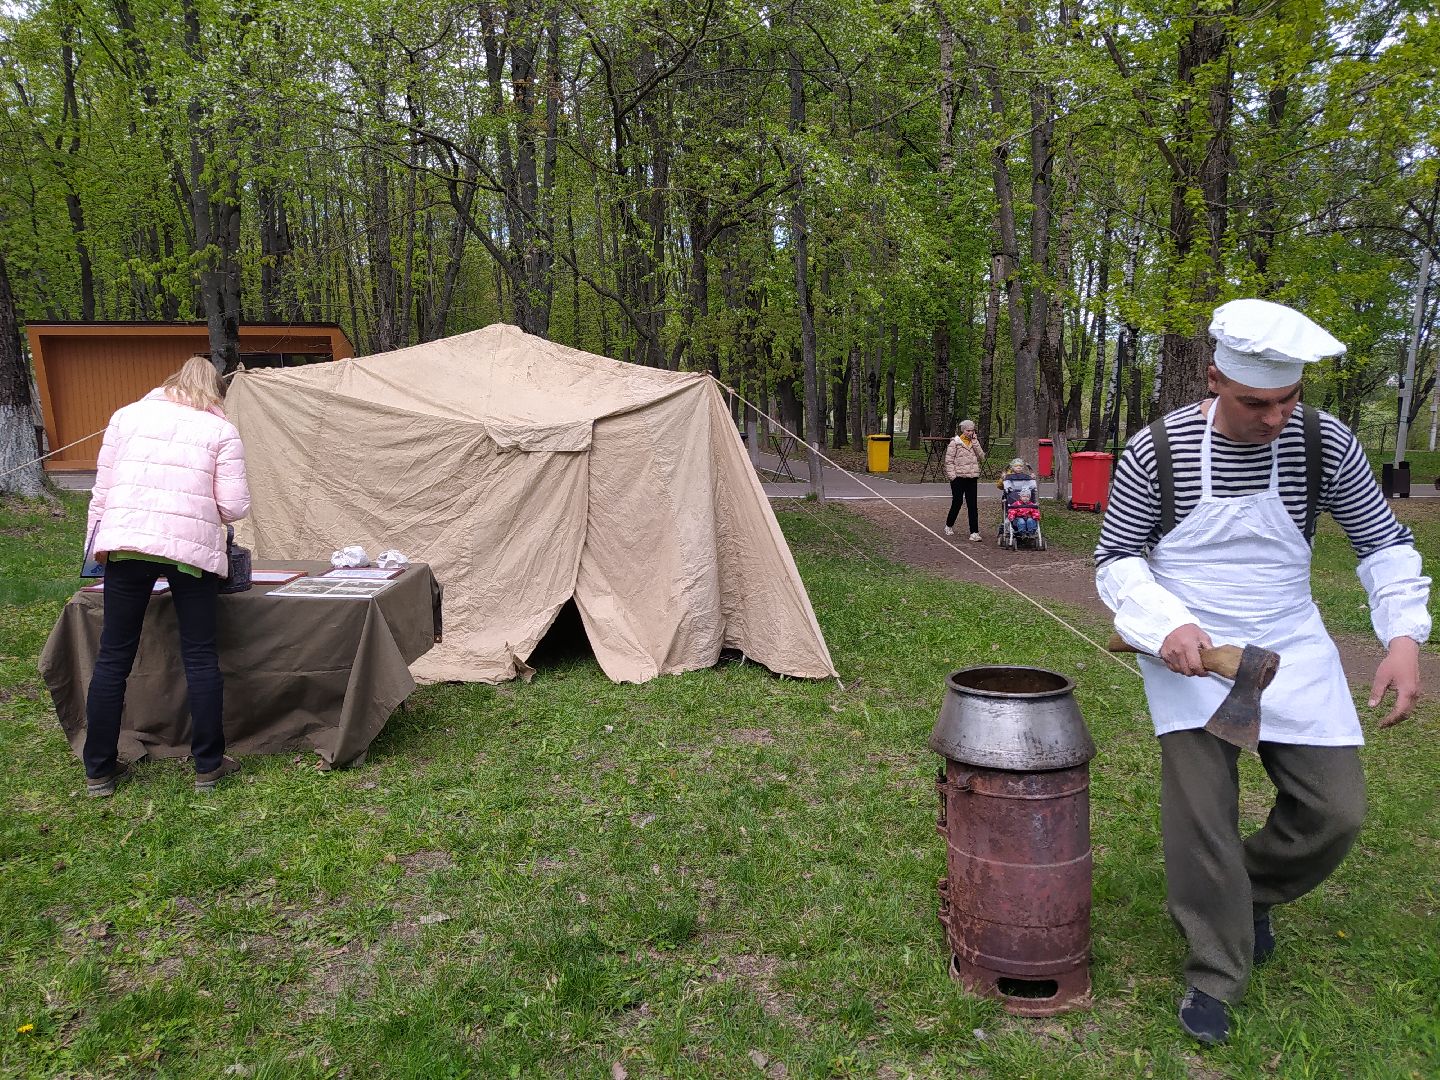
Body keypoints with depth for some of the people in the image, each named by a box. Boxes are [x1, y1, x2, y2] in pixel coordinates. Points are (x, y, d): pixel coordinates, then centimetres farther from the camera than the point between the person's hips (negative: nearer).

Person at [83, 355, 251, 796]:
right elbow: (234, 506, 0)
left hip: (125, 543, 2)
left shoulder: (127, 416, 13)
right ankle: (208, 766, 13)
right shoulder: (221, 430, 6)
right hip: (191, 549, -2)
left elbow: (102, 490, 9)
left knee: (113, 657, 10)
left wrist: (96, 544, 17)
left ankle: (99, 771, 18)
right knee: (200, 657, 6)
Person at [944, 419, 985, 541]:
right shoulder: (955, 442, -2)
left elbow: (981, 457, 0)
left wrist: (975, 442, -4)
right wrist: (952, 476, -12)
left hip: (972, 477, 4)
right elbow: (949, 461, -5)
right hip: (958, 477, -4)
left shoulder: (974, 442, 12)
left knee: (973, 505, -1)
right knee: (957, 502, 4)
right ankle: (949, 526, 28)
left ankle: (974, 532, -2)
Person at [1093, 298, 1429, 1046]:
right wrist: (1167, 626, -24)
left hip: (1289, 649, 3)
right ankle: (1215, 972, 16)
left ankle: (1253, 893, 35)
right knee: (1201, 817, -5)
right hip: (1189, 651, -3)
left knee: (1335, 810, 3)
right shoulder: (1156, 452, -16)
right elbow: (1115, 560, -7)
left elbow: (1384, 541, 3)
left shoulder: (1324, 442, -9)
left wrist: (1405, 635, -11)